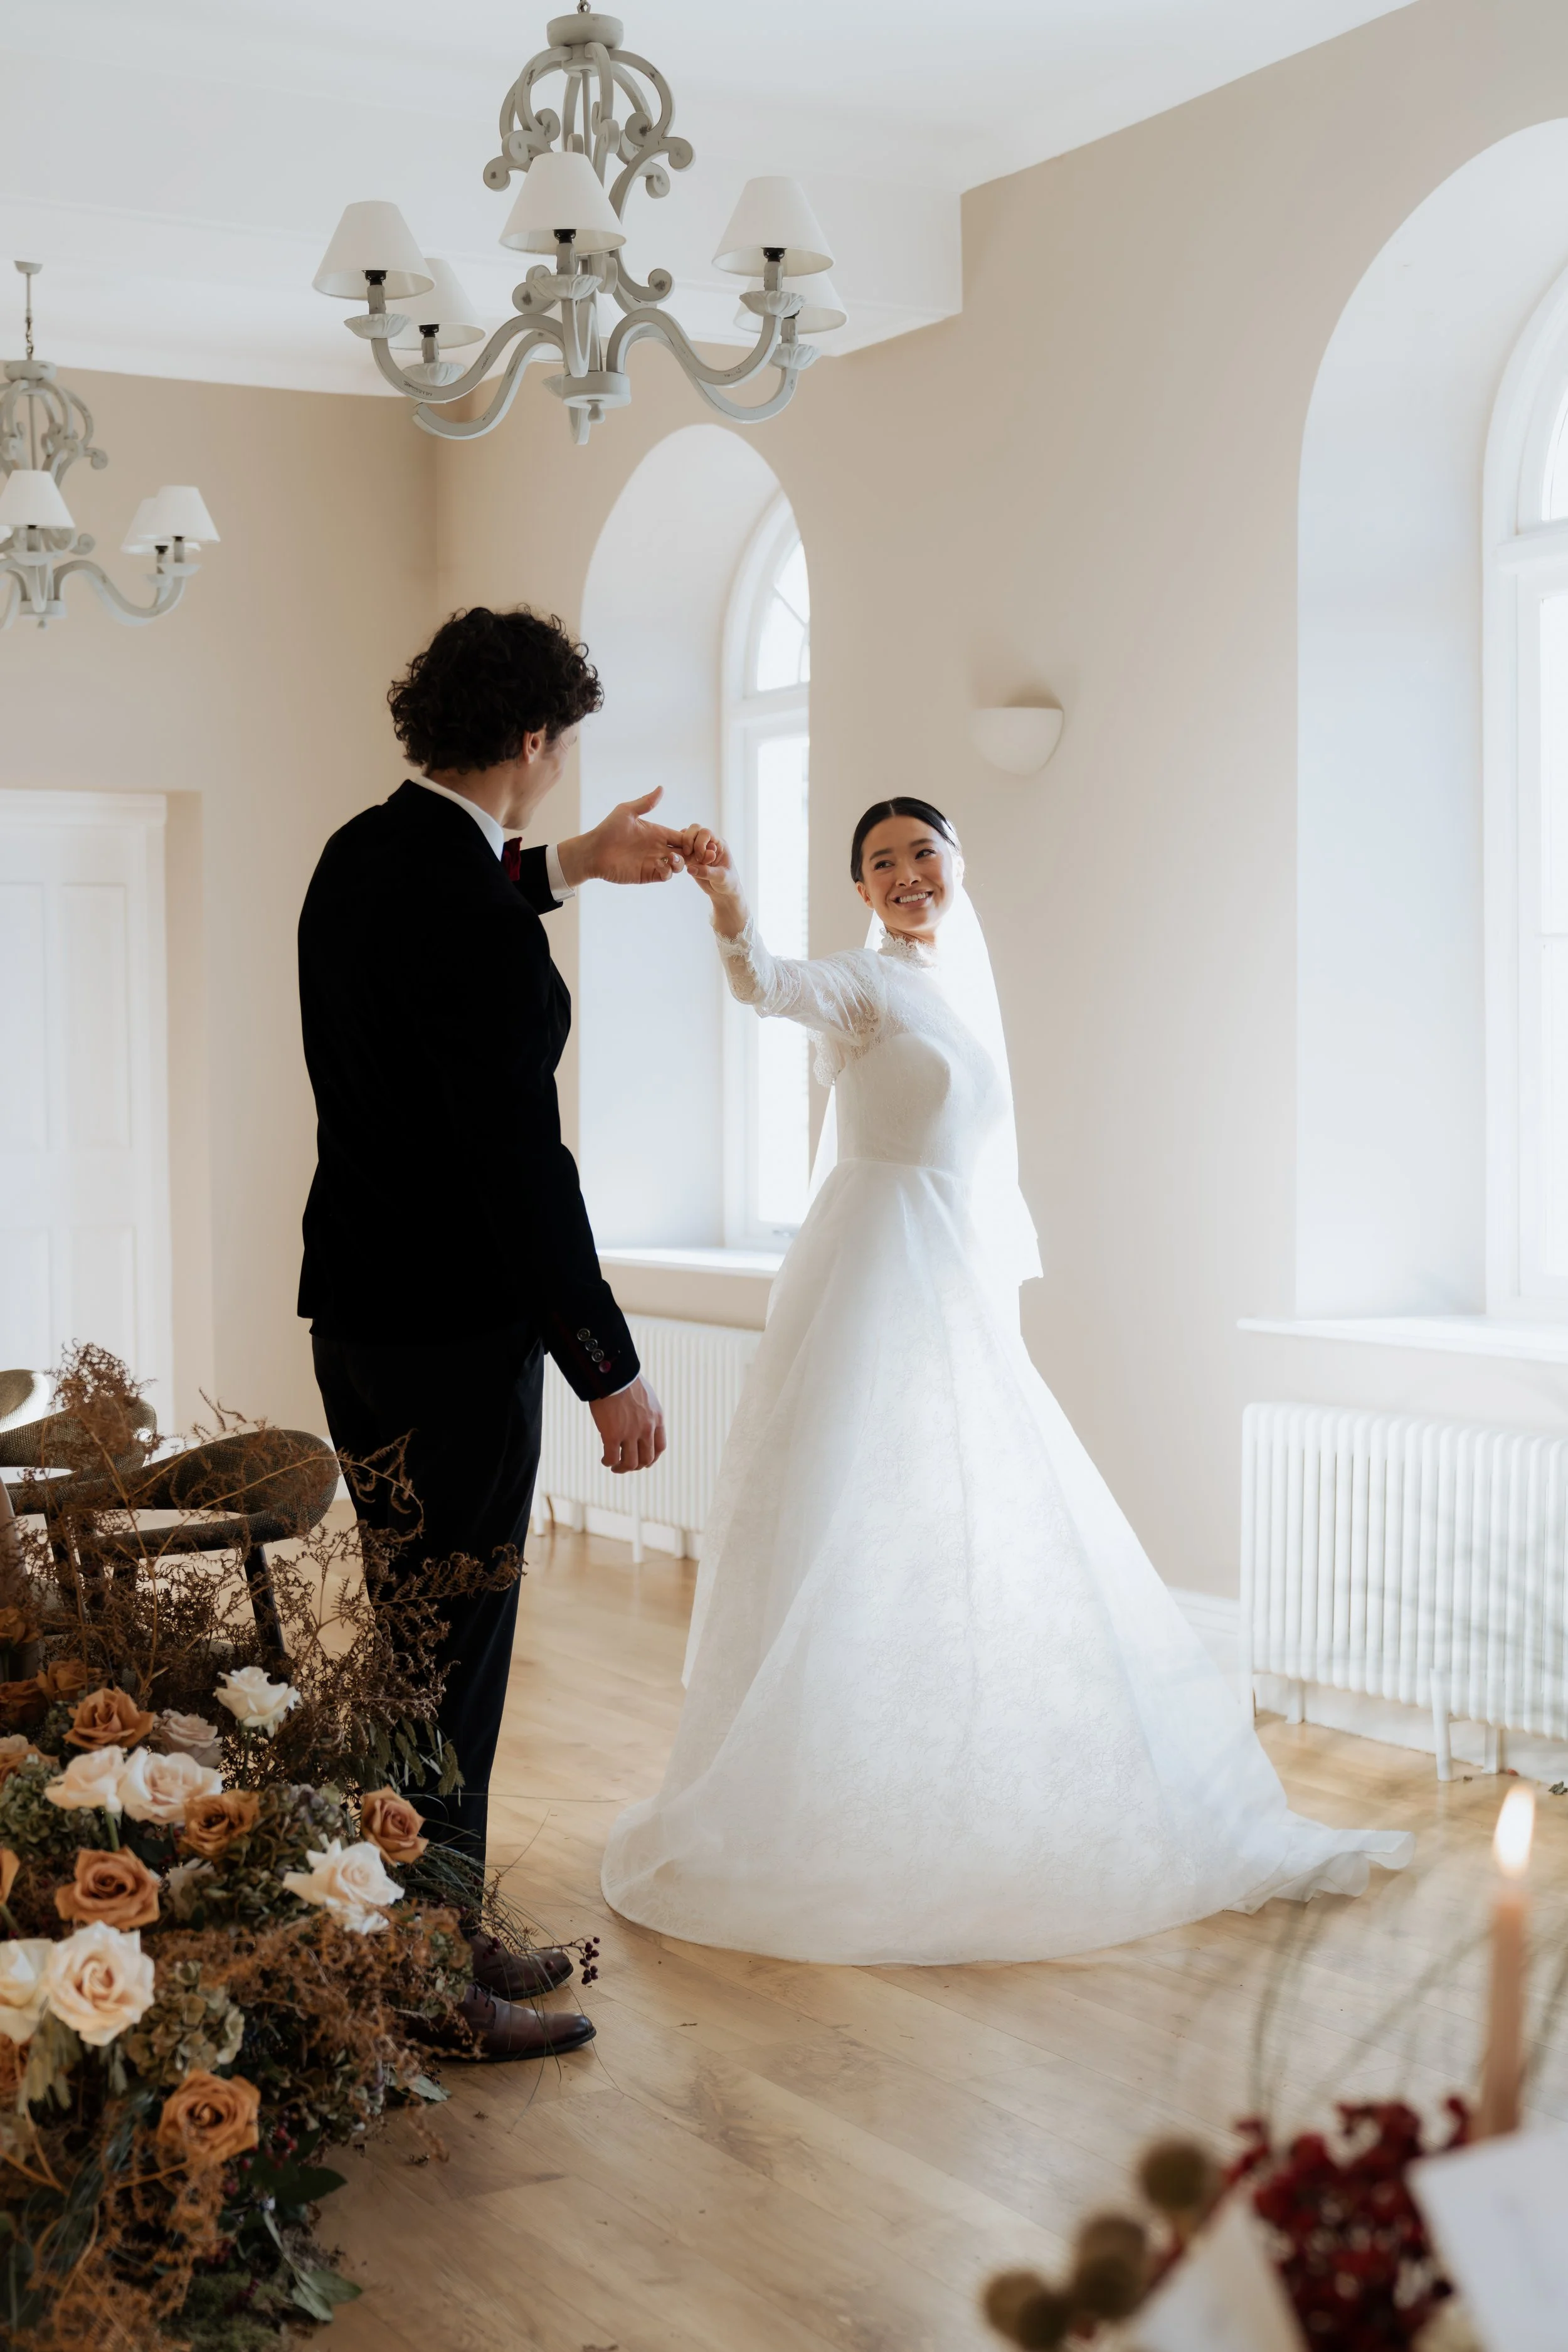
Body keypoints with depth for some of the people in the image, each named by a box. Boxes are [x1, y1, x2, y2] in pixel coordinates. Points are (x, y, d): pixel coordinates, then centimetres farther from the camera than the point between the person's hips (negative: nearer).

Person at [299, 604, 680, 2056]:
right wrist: (610, 1370, -17)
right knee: (457, 1653, 1)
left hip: (359, 1310, 10)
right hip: (456, 1333, -10)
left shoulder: (362, 856, 7)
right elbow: (523, 1163, -23)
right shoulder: (477, 921, -22)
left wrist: (573, 865, 41)